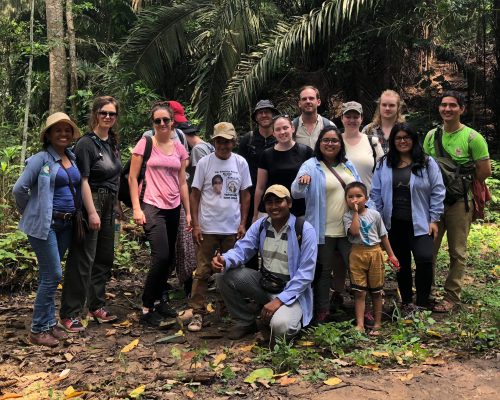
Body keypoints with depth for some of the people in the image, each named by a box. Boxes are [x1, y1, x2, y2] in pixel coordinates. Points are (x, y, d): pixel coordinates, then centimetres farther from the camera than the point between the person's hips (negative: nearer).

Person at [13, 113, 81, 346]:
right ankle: (38, 330, 5)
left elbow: (76, 188, 20)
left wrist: (74, 215, 11)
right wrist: (30, 213, 0)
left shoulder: (73, 158, 10)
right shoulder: (41, 159, -9)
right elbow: (19, 189, -11)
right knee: (53, 275, -7)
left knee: (48, 275, 14)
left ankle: (49, 323, 23)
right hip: (45, 224, -6)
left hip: (66, 225, 6)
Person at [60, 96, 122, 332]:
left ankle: (97, 307, 24)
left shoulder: (112, 143, 12)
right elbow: (83, 180, -16)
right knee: (82, 259, -6)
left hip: (108, 205, 8)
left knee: (104, 258, 13)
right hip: (91, 202, -8)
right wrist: (92, 212, -21)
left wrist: (116, 203, 16)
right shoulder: (86, 143, -11)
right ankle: (70, 314, 1)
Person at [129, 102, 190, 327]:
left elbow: (182, 182, 13)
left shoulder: (179, 148, 9)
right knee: (161, 257, -14)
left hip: (173, 208, 5)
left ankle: (160, 300, 28)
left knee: (169, 258, 9)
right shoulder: (145, 144, -3)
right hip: (152, 207, -5)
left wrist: (188, 212, 10)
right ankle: (147, 309, -2)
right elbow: (132, 178, -3)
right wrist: (136, 208, -11)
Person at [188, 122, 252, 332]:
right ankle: (197, 313, 7)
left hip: (232, 228, 2)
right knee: (202, 271, 1)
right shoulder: (204, 162, -3)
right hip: (208, 227, -2)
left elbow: (245, 195, 8)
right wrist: (195, 225, -6)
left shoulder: (240, 163, 3)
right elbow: (195, 194, -1)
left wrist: (242, 224, 2)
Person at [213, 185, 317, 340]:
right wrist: (225, 260, -28)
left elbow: (305, 273, -18)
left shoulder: (305, 230, -15)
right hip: (263, 282, 6)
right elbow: (241, 250, -3)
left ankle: (292, 317, 6)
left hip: (291, 290, -6)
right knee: (224, 275, -10)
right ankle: (246, 322, 8)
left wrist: (280, 299, -25)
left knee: (280, 326, -34)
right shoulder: (260, 225, 2)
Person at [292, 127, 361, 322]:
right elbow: (297, 193, -19)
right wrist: (301, 182, -41)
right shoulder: (311, 166, -7)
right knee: (323, 271, 7)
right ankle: (322, 310, 20)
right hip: (324, 231, -5)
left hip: (349, 228, 5)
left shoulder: (348, 166, 12)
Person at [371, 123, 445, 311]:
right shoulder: (384, 164, 5)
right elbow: (376, 194, 6)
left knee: (424, 259, -18)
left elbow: (437, 192, -2)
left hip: (420, 223, -3)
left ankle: (422, 304, -4)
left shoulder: (427, 163, -1)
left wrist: (434, 220, -6)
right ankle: (406, 302, 28)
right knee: (402, 263, 13)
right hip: (394, 224, 3)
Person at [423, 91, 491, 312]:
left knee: (457, 252, 5)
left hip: (459, 203, -4)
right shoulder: (431, 135, 5)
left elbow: (485, 171, -9)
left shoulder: (472, 138, -9)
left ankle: (451, 297, 16)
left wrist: (461, 185, -2)